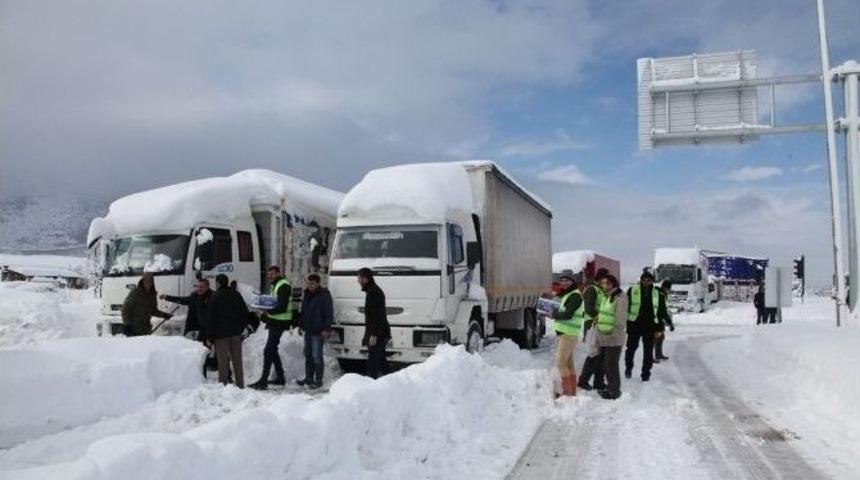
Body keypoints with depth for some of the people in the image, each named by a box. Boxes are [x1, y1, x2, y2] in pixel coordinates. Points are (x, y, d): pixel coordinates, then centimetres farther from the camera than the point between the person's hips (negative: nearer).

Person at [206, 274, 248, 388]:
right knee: (237, 360, 9)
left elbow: (210, 317, -9)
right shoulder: (236, 295, 7)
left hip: (221, 334, -4)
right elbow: (245, 313, 11)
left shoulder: (215, 297, -9)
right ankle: (240, 385, 13)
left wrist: (210, 335, -3)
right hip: (236, 333, 5)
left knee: (223, 361, 0)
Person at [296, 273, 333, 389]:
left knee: (317, 356, -6)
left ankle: (318, 380, 1)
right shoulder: (306, 294, 14)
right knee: (308, 355, 12)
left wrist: (325, 329, -15)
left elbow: (329, 314, -10)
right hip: (308, 330, 8)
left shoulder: (324, 296, -9)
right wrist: (302, 325, 17)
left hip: (318, 332, -8)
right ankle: (308, 378, 22)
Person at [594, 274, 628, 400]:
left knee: (611, 365, -2)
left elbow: (620, 319, -17)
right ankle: (610, 386, 30)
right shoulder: (605, 296, 14)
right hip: (603, 337, 9)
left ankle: (614, 390, 10)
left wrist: (615, 333, -19)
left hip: (613, 338, -9)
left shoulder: (620, 297, -13)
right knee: (605, 364, 16)